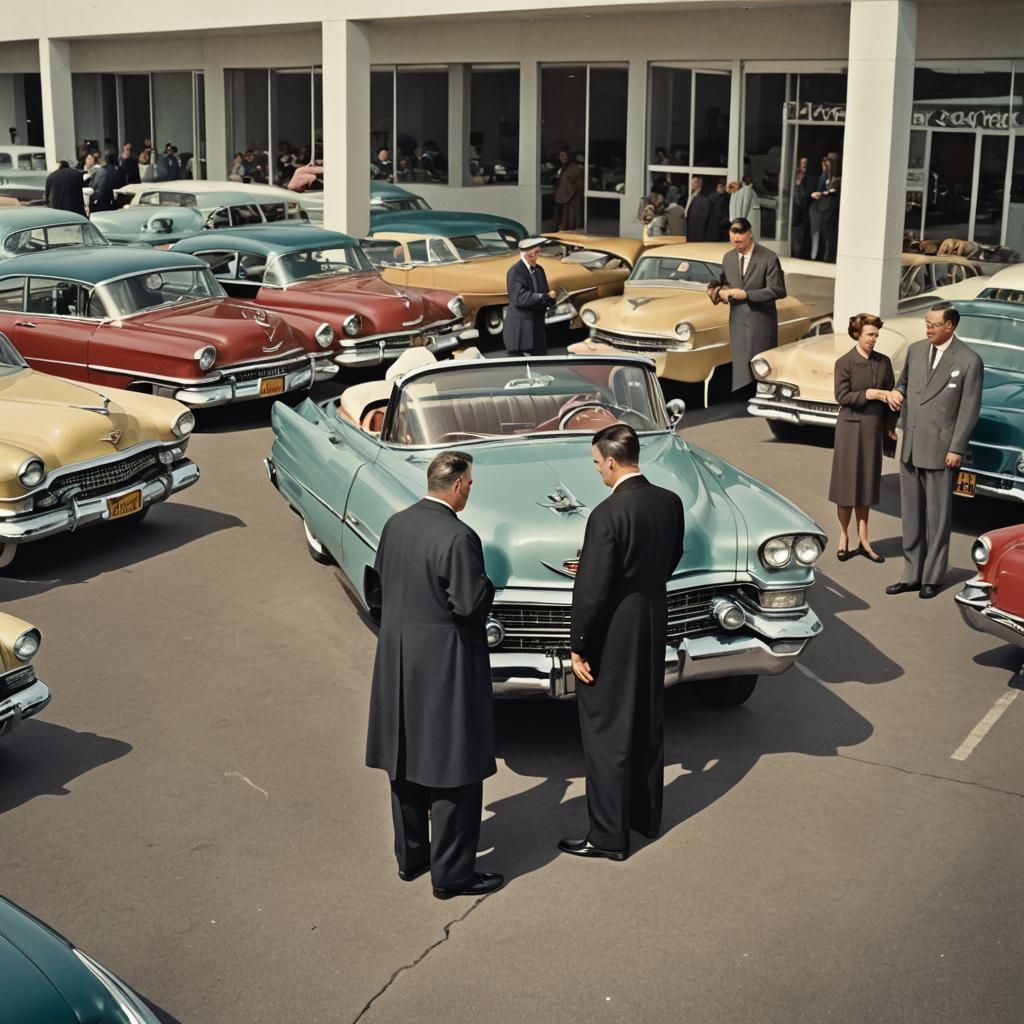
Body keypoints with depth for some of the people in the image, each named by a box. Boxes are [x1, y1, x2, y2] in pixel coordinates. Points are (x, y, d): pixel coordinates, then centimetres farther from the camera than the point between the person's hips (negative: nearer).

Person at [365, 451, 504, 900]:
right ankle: (451, 873, 12)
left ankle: (410, 856, 31)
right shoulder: (458, 538, -22)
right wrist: (487, 584, -2)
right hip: (445, 665, -8)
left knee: (406, 763, 18)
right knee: (454, 770, 4)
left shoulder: (395, 525, 1)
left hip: (397, 659, 8)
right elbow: (471, 603, -22)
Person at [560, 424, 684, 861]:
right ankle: (645, 814, 36)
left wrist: (578, 648, -11)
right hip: (653, 627, 7)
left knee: (607, 736, 4)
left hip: (612, 636, -7)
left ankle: (609, 835, 14)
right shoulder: (670, 502, -3)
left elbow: (591, 590, -21)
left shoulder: (607, 515, -24)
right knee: (647, 724, 20)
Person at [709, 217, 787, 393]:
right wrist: (720, 291, -4)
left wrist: (746, 294, -20)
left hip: (761, 321, -4)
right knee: (741, 369, 5)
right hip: (737, 321, 5)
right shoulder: (728, 258, 8)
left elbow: (778, 290, -15)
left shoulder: (769, 258, -11)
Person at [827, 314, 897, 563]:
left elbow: (890, 395, 10)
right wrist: (870, 394, -19)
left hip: (874, 428, 4)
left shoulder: (884, 362, 5)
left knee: (867, 483, 9)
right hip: (851, 427, -4)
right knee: (847, 483, 3)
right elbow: (842, 396, -11)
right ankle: (844, 538, 13)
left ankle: (863, 540, 15)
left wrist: (890, 426, 5)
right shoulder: (844, 363, -6)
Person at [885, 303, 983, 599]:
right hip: (910, 447, 6)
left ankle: (933, 577, 12)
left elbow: (969, 409, -7)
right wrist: (897, 392, -1)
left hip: (939, 449, -5)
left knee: (937, 517, 3)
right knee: (911, 515, 11)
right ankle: (912, 575, 19)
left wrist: (956, 449, -10)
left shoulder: (969, 361, -7)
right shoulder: (915, 350, 8)